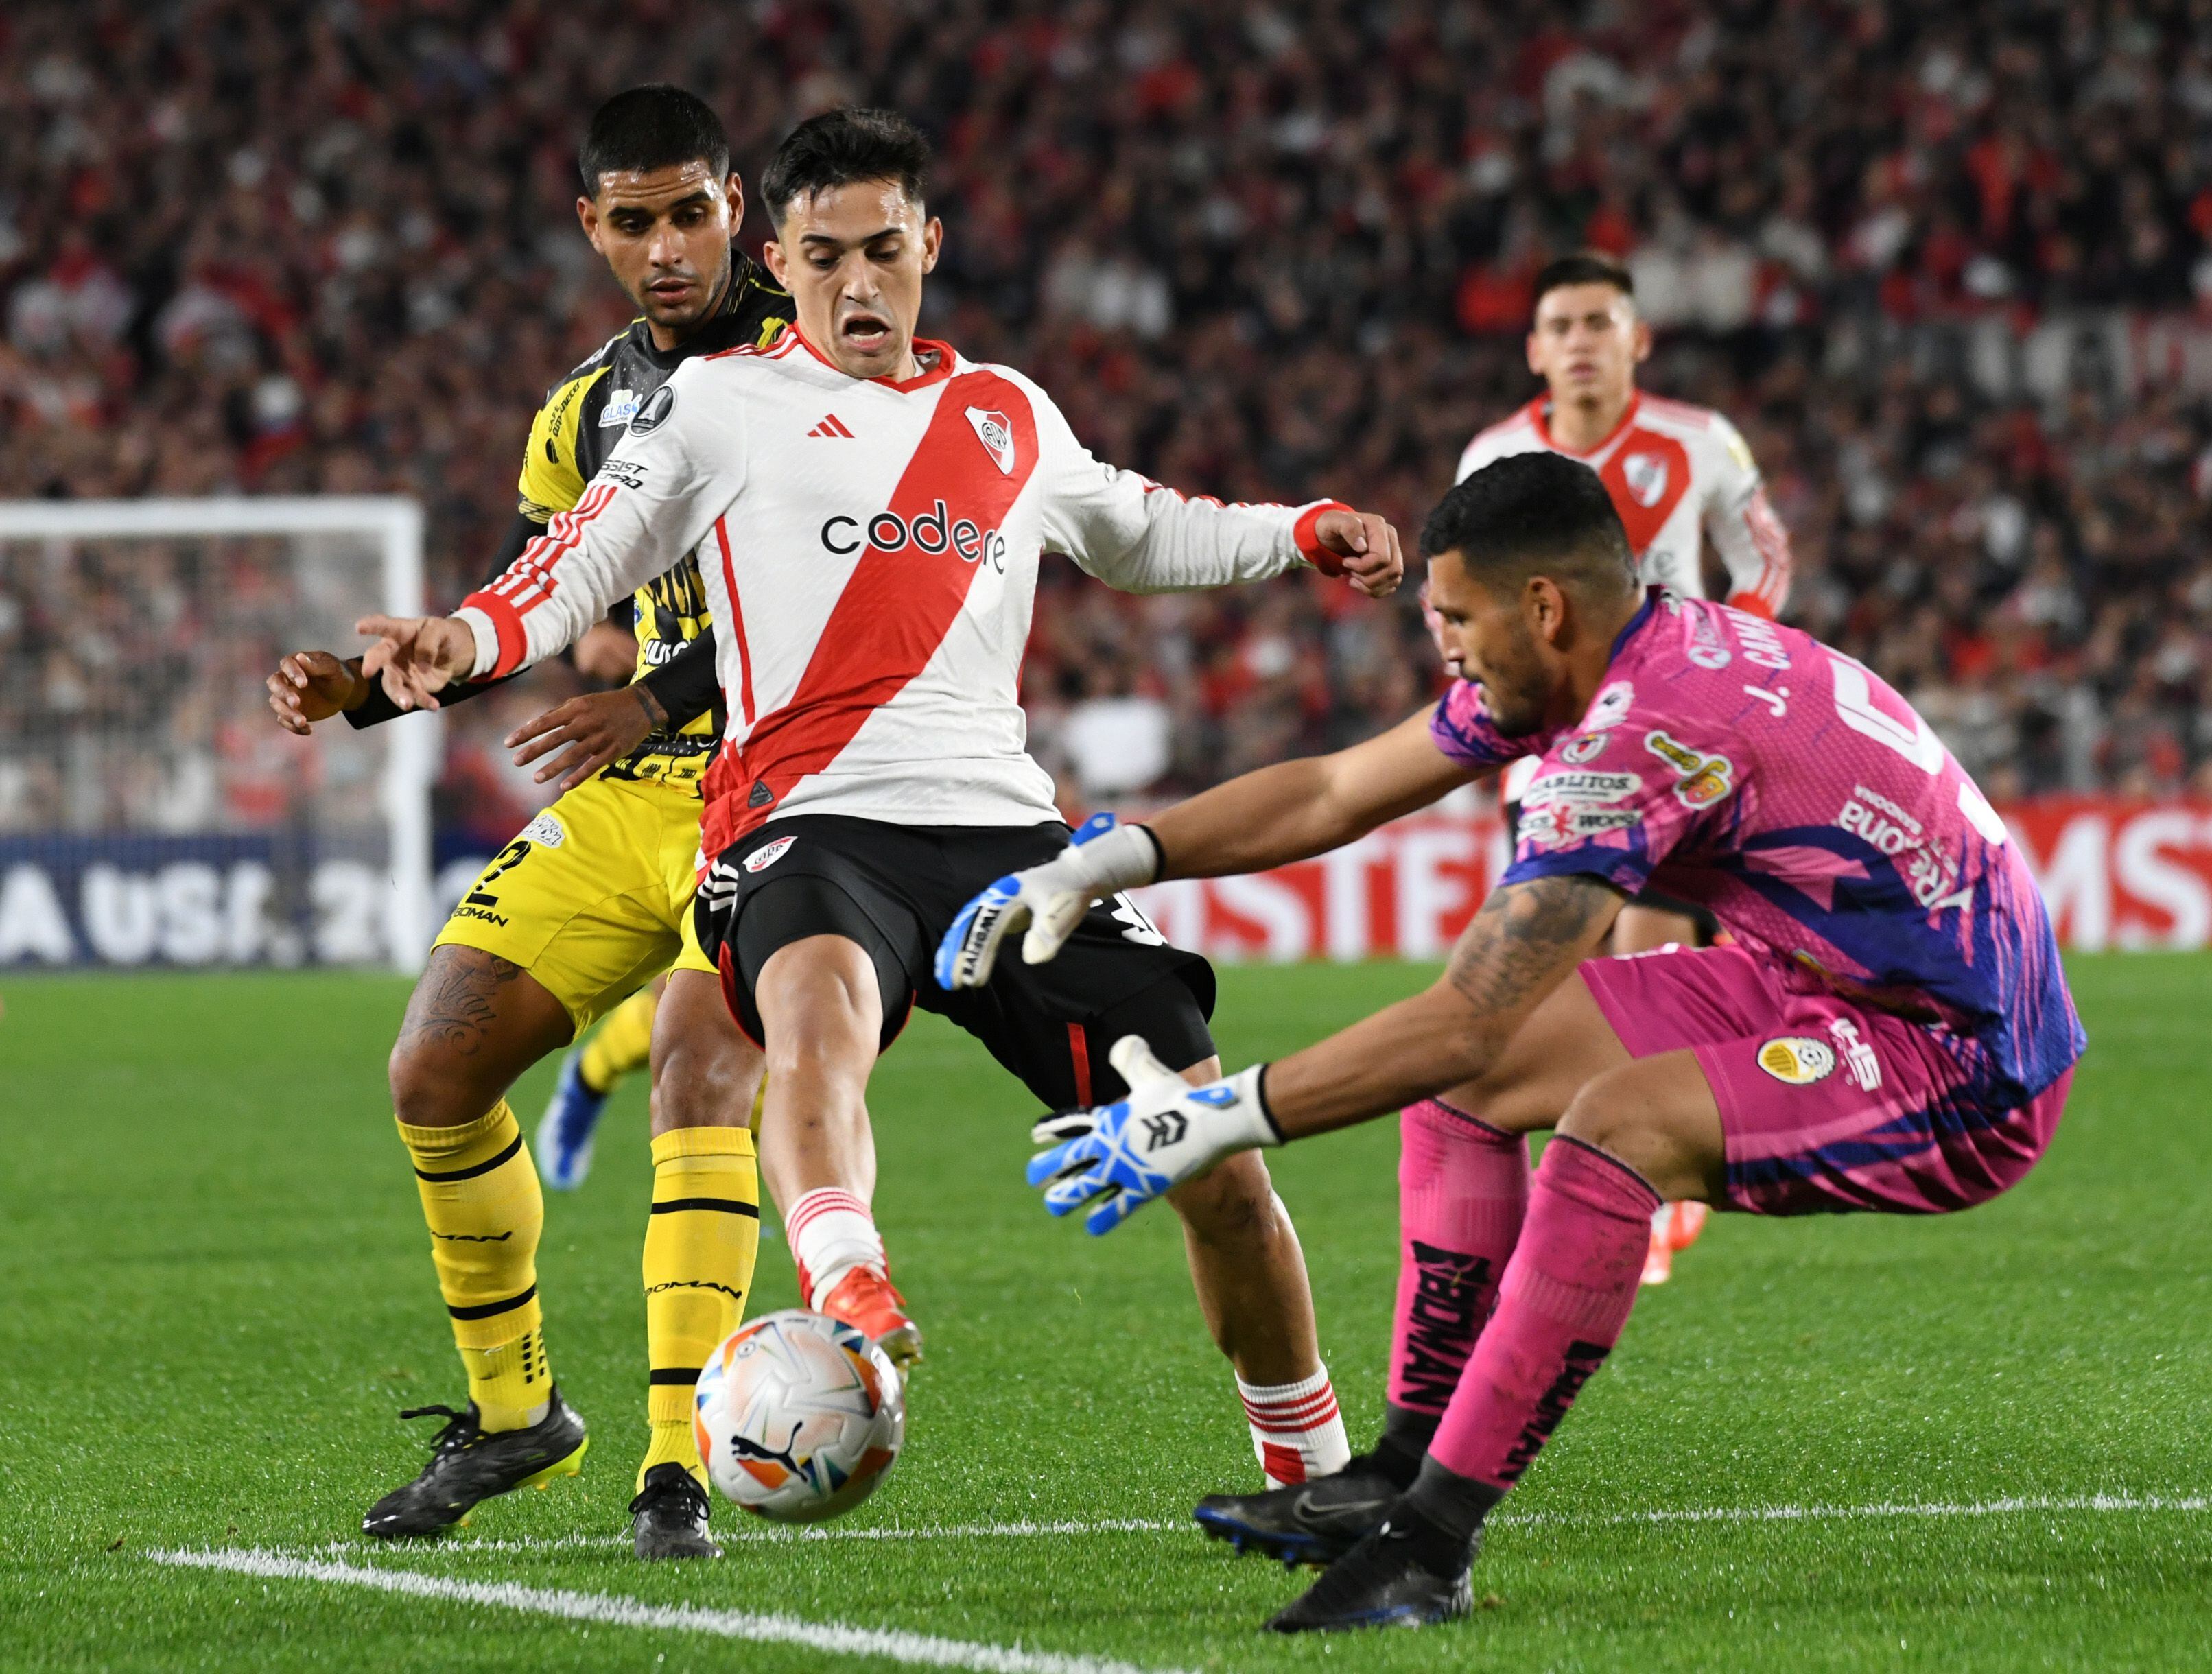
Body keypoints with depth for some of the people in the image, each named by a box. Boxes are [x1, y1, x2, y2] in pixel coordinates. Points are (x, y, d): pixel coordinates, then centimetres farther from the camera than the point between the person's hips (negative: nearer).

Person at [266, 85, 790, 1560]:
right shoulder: (588, 413, 15)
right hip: (630, 796, 7)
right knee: (437, 1069, -2)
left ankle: (680, 1468, -29)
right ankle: (513, 1414, 16)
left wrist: (657, 699, -27)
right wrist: (367, 687, 4)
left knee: (700, 1060, -27)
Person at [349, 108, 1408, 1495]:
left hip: (1005, 825, 4)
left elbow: (1135, 534, 42)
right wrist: (472, 640, -12)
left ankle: (1314, 1470, 15)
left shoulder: (1011, 417, 24)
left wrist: (1305, 536, 30)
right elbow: (589, 565, 7)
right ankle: (848, 1302, -65)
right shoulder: (722, 402, 12)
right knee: (822, 1007, -41)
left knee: (1212, 1150, -3)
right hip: (809, 821, -4)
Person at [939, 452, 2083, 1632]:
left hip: (1962, 1070, -11)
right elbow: (1335, 793, 14)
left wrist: (1220, 1119, -24)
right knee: (1475, 1076, 9)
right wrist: (1102, 864, 6)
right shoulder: (1583, 671, 3)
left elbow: (1463, 1023, -29)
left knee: (1614, 1125, -32)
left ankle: (1430, 1547, -25)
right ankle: (1400, 1476, 12)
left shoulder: (1650, 734, -27)